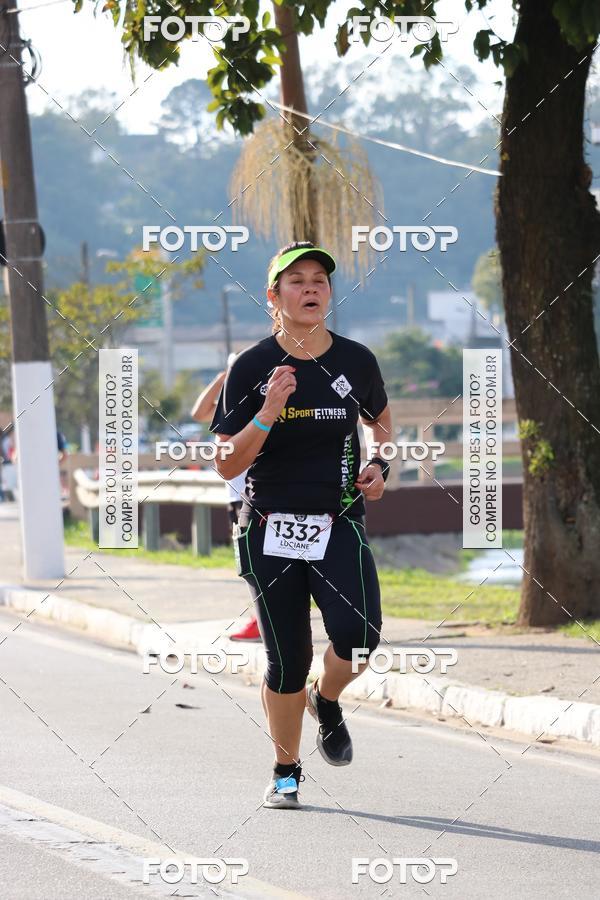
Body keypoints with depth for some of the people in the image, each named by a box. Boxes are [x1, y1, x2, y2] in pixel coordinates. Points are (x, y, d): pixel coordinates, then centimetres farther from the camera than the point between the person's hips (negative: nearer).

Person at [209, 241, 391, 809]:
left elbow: (379, 420, 24)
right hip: (270, 529, -1)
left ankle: (326, 700, 13)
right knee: (286, 660, 3)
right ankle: (285, 772, 25)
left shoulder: (356, 361, 2)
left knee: (358, 635, -21)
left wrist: (378, 464, 4)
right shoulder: (251, 368, -6)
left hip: (339, 525, 1)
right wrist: (268, 414, -21)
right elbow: (227, 465, -8)